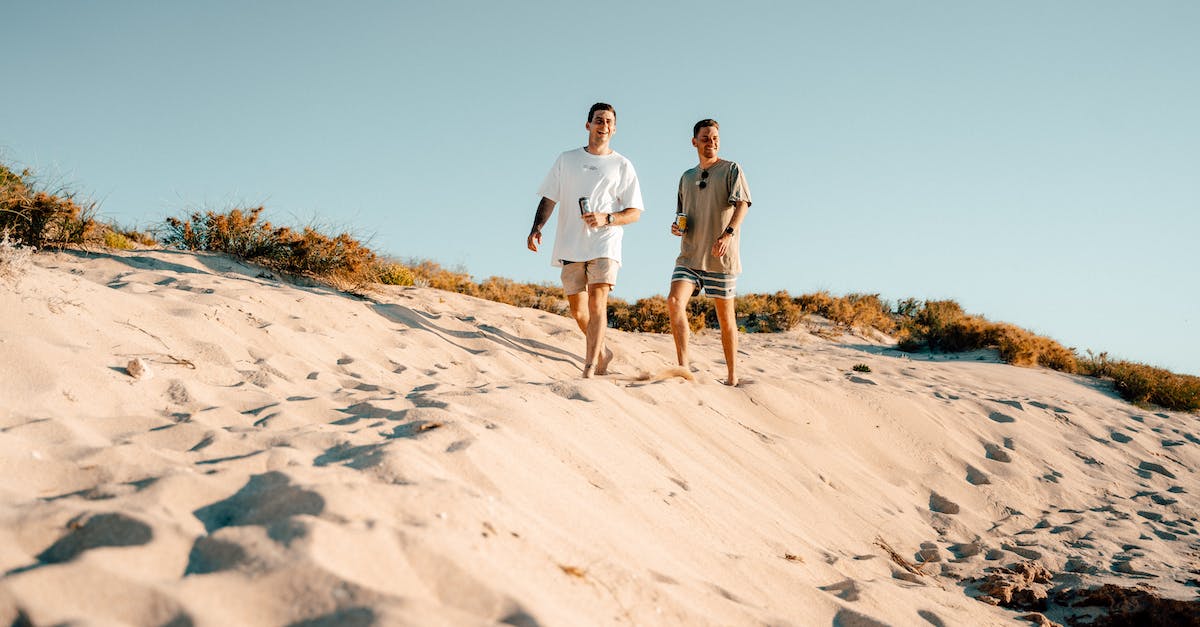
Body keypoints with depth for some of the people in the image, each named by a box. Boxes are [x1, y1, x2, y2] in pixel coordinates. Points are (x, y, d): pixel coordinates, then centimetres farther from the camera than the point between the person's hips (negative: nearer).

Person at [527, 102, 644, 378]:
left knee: (597, 302, -18)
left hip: (605, 244, -3)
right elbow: (549, 198, 13)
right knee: (578, 311, 6)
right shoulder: (566, 159, 14)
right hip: (570, 246, 3)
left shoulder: (622, 166, 8)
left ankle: (590, 368, -18)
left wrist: (606, 219, -13)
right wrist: (536, 228, -4)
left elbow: (635, 211, 6)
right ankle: (601, 352, 30)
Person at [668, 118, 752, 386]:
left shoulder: (731, 170, 1)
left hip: (721, 257, -4)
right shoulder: (687, 177, 18)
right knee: (674, 301, -19)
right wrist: (677, 226, 4)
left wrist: (728, 233, -32)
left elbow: (742, 203, -14)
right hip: (689, 255, 4)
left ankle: (732, 377, 14)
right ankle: (683, 366, -15)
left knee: (725, 317, 2)